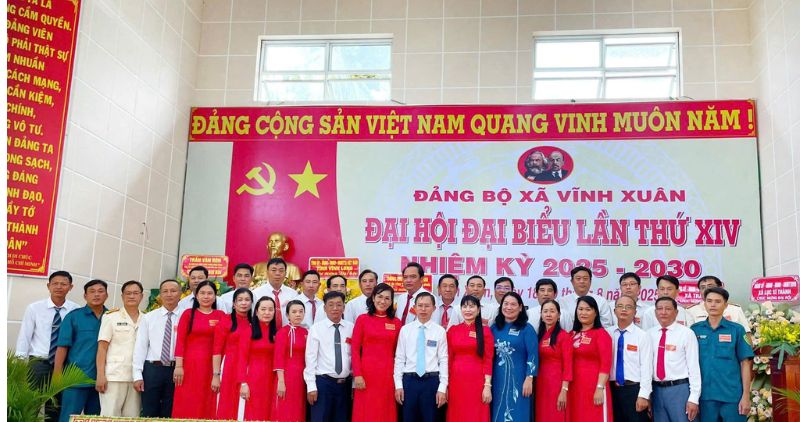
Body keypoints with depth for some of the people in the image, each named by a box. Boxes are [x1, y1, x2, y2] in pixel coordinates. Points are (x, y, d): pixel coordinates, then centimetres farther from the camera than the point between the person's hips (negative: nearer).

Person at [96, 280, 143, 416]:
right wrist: (100, 375, -9)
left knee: (132, 417, 3)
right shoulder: (111, 317, 3)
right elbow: (102, 347, -1)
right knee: (110, 416, -5)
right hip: (114, 376, -3)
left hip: (136, 378, 3)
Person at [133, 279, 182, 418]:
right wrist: (137, 375, -4)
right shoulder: (148, 318, 6)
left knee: (170, 415, 7)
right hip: (152, 369, 1)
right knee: (149, 414, 6)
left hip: (176, 370, -1)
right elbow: (140, 346, 3)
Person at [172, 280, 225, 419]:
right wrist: (178, 366, -9)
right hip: (189, 364, -1)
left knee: (208, 404, 5)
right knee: (186, 405, 0)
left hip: (211, 366, 1)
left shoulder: (221, 316, 7)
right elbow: (180, 341, -2)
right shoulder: (188, 314, 4)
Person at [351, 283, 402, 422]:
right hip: (367, 373, -2)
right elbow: (355, 349, -1)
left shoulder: (396, 322, 7)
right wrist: (357, 375, -9)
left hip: (388, 374, 2)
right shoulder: (362, 319, 1)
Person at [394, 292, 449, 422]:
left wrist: (442, 388, -6)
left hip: (431, 381, -1)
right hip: (409, 380, 1)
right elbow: (399, 359, 3)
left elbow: (443, 360, -1)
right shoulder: (405, 330, 3)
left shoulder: (440, 331, 0)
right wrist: (398, 385, -2)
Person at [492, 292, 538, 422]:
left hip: (517, 380, -4)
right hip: (497, 380, 4)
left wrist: (529, 379, -15)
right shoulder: (494, 328, 8)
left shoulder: (527, 329, -3)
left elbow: (533, 355, -8)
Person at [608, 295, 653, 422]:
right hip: (613, 389, 3)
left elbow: (646, 367, -7)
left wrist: (643, 395, -12)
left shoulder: (642, 336, -4)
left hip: (634, 389, -3)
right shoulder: (607, 333, 4)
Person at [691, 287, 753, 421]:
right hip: (705, 395, 2)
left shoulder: (737, 330, -1)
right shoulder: (695, 330, 4)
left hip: (732, 395, -2)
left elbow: (745, 364, 0)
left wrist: (746, 396, -5)